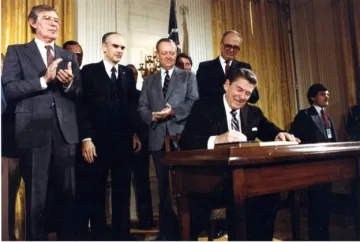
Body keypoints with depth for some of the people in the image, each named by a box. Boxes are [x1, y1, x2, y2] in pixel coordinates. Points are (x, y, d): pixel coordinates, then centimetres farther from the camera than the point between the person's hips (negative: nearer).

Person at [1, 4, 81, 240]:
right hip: (34, 131, -3)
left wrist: (69, 84, -12)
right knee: (36, 196, 7)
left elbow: (79, 94, 9)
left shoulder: (69, 56, 16)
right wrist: (44, 80, -16)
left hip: (65, 132, 3)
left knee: (68, 194, 11)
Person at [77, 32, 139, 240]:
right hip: (97, 140, -3)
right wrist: (86, 138, -12)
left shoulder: (128, 73, 11)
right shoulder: (89, 71, 1)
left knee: (122, 190, 9)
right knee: (95, 191, 9)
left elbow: (132, 106, 11)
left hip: (123, 140, 3)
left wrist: (134, 133, 6)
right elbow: (83, 106, -5)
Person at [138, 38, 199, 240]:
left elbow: (194, 102, -3)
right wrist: (151, 116, -10)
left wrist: (173, 111, -18)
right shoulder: (149, 81, 20)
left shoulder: (188, 76, 11)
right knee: (164, 186, 9)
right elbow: (142, 107, 11)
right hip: (158, 138, 3)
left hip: (182, 136, -3)